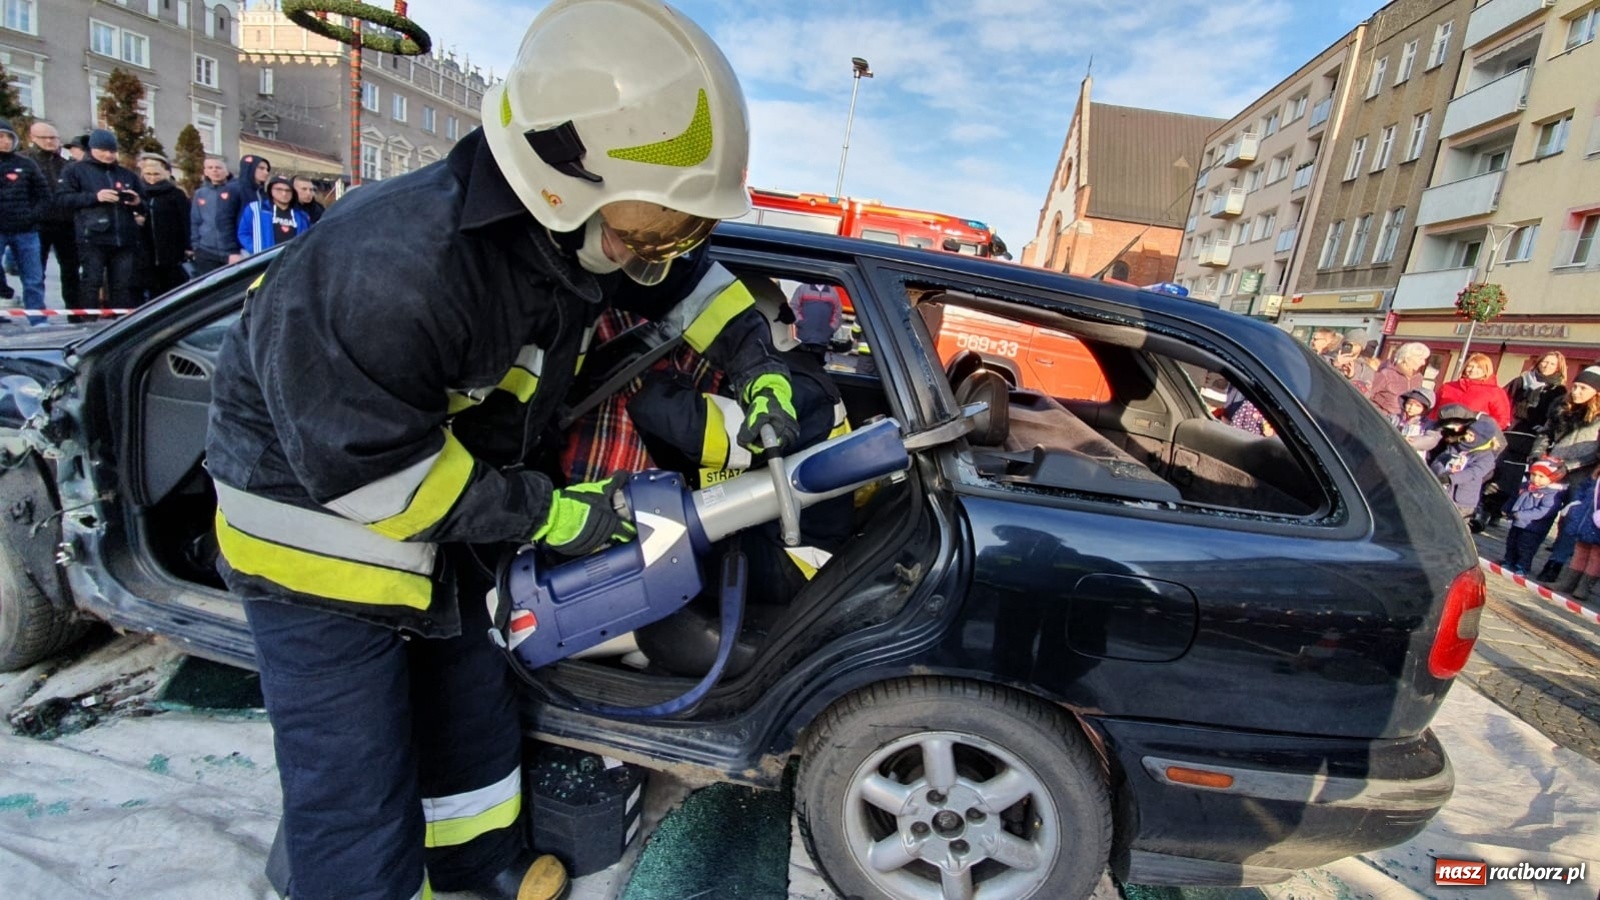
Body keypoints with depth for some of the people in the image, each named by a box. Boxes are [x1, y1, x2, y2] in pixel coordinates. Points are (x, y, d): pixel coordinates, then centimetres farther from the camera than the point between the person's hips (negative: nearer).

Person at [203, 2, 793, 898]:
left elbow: (687, 278, 5)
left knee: (471, 707, 24)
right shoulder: (391, 265, -37)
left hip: (438, 516, 7)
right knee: (358, 799, 0)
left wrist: (758, 363, -7)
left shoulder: (581, 234, -13)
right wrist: (545, 513, -25)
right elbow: (365, 466, -30)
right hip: (322, 524, -7)